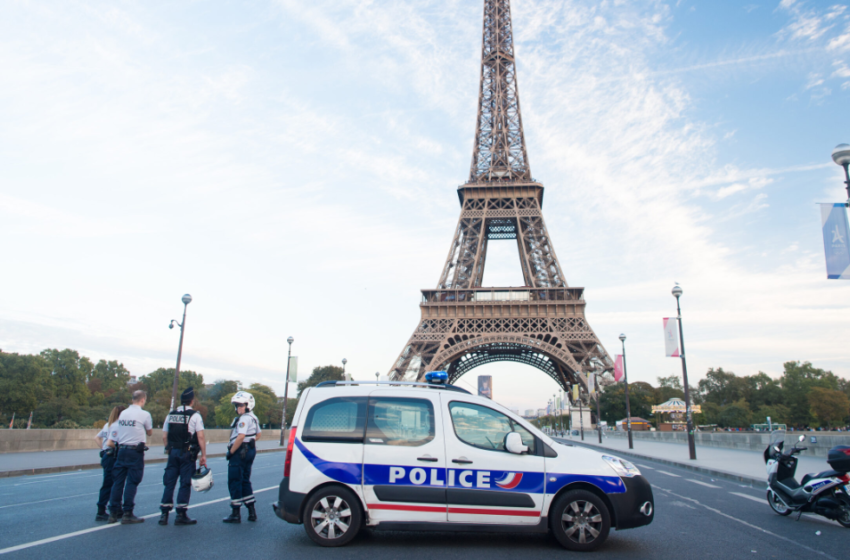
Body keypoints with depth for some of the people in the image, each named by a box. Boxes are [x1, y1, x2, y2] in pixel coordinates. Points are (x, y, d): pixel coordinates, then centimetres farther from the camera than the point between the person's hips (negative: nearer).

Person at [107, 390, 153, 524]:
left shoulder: (123, 413, 9)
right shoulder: (145, 414, -7)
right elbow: (150, 432, 7)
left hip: (121, 450, 6)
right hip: (135, 452, -5)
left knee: (117, 481, 10)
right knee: (132, 482, -1)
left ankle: (114, 513, 15)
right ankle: (127, 514, 0)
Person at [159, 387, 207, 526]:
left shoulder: (170, 415, 10)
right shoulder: (195, 415, -7)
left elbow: (164, 437, 11)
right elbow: (200, 437, -12)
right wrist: (203, 455, -7)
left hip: (173, 453, 5)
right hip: (188, 454, -5)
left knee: (169, 483, 10)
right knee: (185, 483, 2)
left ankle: (164, 514, 11)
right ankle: (181, 515, 3)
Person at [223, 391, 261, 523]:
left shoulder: (244, 418, -17)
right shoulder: (253, 418, 15)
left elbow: (241, 437, -28)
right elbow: (258, 435, 25)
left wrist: (231, 451, -21)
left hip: (240, 452, -10)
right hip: (250, 451, 10)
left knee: (234, 482, -1)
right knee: (245, 481, 17)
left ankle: (236, 514, 4)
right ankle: (252, 512, 18)